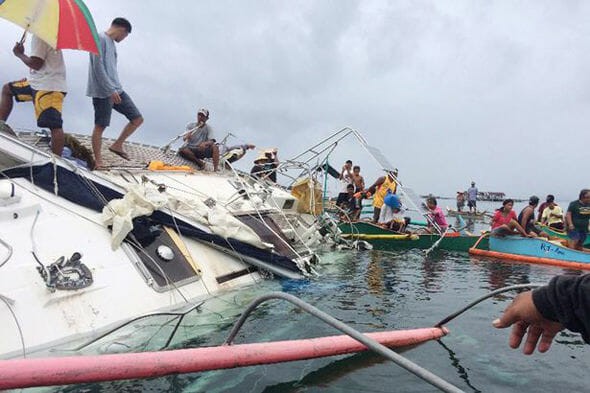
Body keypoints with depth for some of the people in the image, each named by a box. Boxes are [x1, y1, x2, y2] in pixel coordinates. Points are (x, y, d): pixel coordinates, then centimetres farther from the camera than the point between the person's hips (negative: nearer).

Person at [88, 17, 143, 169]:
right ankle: (98, 162, 6)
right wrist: (111, 90, -20)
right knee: (100, 126, -2)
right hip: (102, 92, -9)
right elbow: (98, 67, -17)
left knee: (138, 119, 3)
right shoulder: (100, 39, -8)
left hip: (116, 90, 9)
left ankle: (117, 145, 15)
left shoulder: (111, 42, 20)